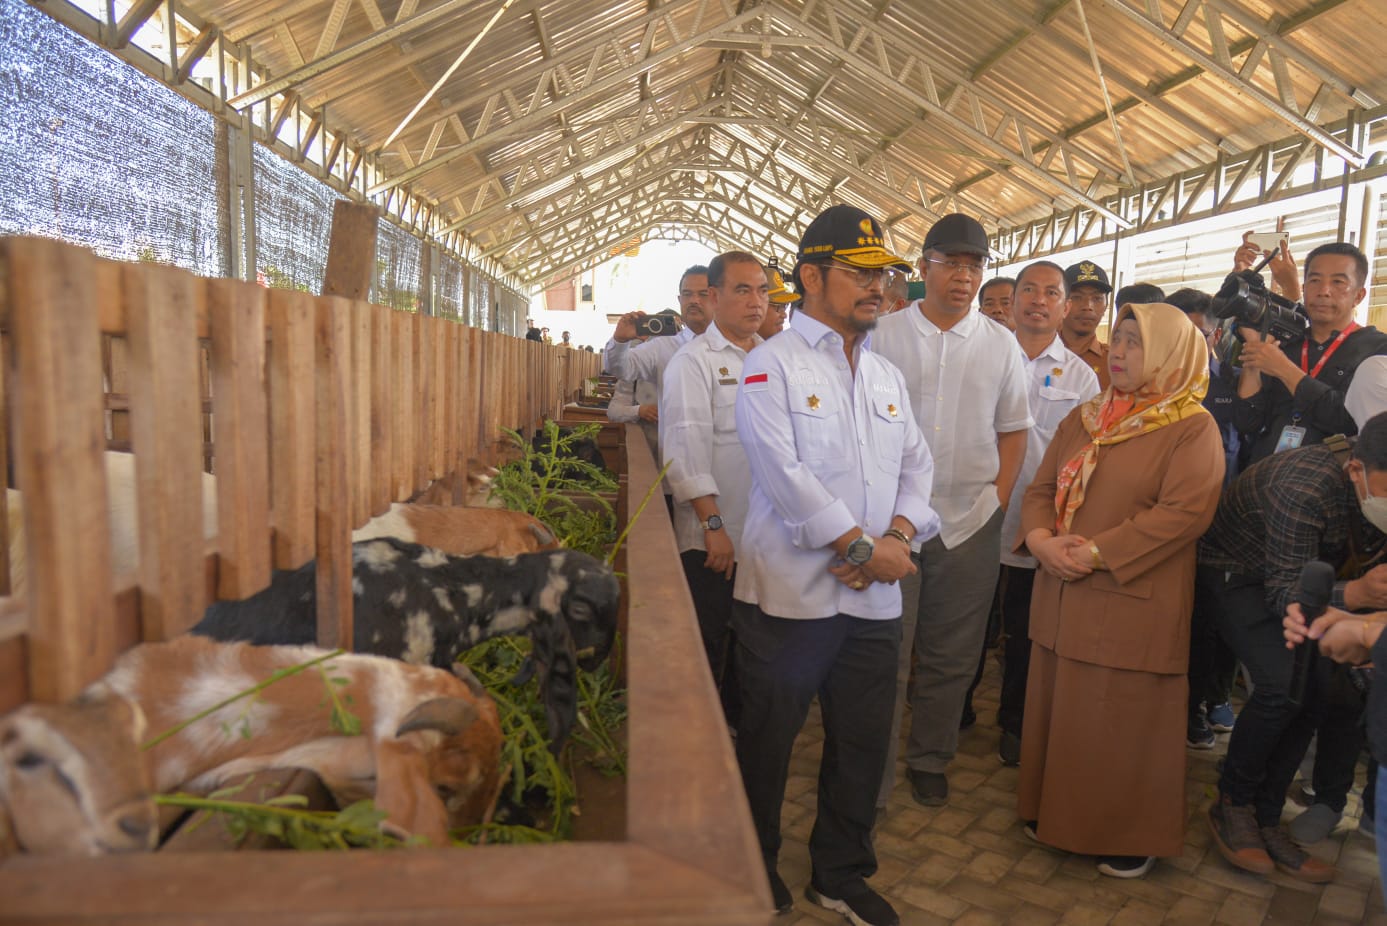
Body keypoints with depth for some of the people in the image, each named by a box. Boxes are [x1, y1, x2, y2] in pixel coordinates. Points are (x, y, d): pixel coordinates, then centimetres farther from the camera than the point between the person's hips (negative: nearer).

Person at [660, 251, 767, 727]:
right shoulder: (693, 361, -7)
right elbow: (686, 451, -13)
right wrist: (713, 525, -17)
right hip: (713, 537, -5)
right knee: (706, 649, 4)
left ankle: (739, 720, 36)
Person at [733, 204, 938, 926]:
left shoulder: (887, 376, 14)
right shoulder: (771, 366, -7)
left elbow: (916, 465, 10)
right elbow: (785, 472, -17)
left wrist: (899, 534, -8)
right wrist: (864, 547, -16)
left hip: (874, 597, 6)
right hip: (790, 593, -5)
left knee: (862, 743, 15)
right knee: (767, 739, 11)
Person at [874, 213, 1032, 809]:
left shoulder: (1001, 345, 6)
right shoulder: (884, 335, -2)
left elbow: (1013, 429, 11)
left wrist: (998, 501, 1)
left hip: (971, 519, 3)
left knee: (951, 656, 12)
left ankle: (930, 761, 30)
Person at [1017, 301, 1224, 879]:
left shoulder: (1193, 429, -7)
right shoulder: (1084, 419, 12)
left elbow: (1184, 513, -18)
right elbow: (1042, 487, 11)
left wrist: (1097, 553, -21)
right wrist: (1040, 537, -10)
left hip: (1133, 606, -6)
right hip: (1064, 600, 6)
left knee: (1127, 724, 5)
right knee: (1060, 710, 15)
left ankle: (1133, 836, 25)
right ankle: (1055, 812, 34)